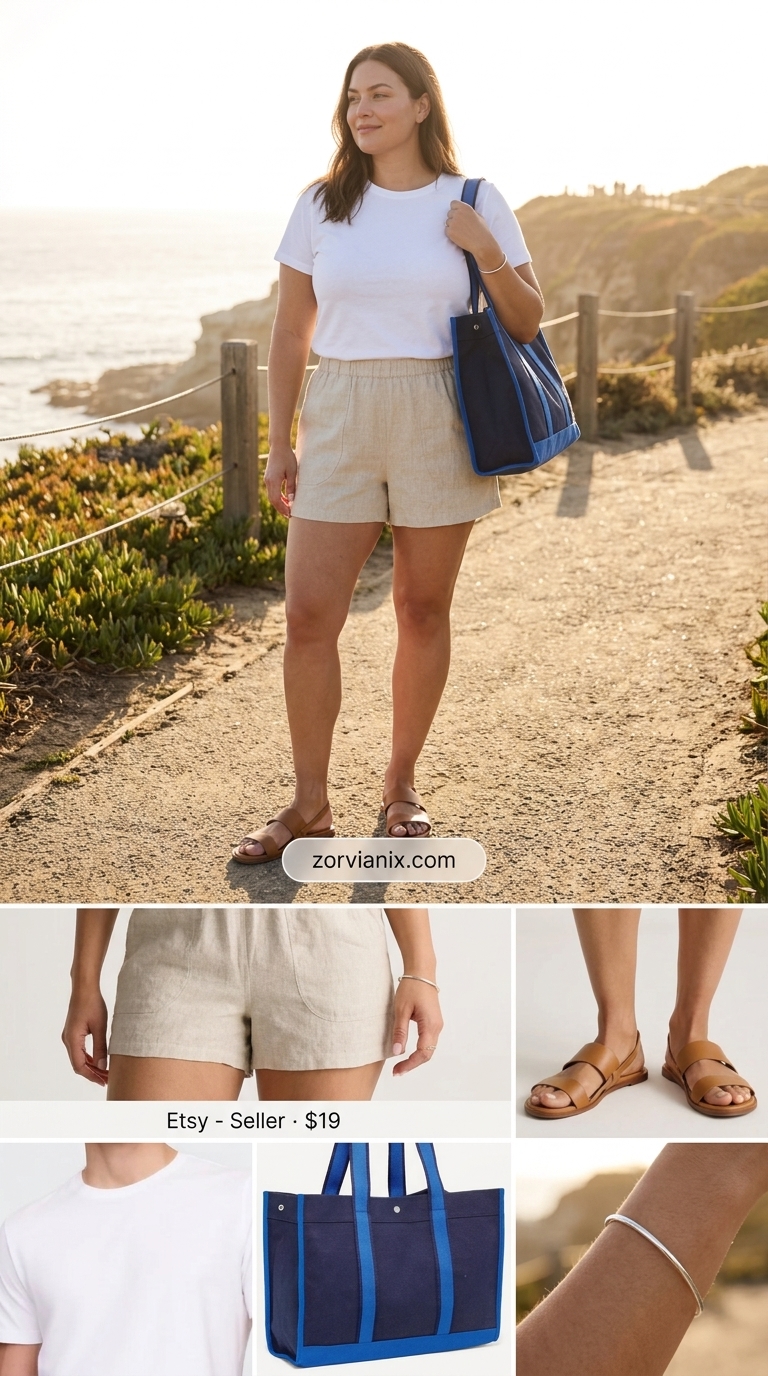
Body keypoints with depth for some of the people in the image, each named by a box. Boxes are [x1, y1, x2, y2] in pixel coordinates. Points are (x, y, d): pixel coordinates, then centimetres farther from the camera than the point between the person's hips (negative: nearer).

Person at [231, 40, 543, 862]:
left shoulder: (475, 204, 1)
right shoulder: (322, 207, 4)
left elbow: (527, 325, 4)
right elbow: (289, 333, 8)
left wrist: (488, 255, -13)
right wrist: (278, 445, 4)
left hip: (439, 423, -1)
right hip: (340, 423, 1)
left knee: (422, 609, 7)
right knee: (308, 613, -5)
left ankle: (401, 784, 24)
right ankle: (309, 804, 7)